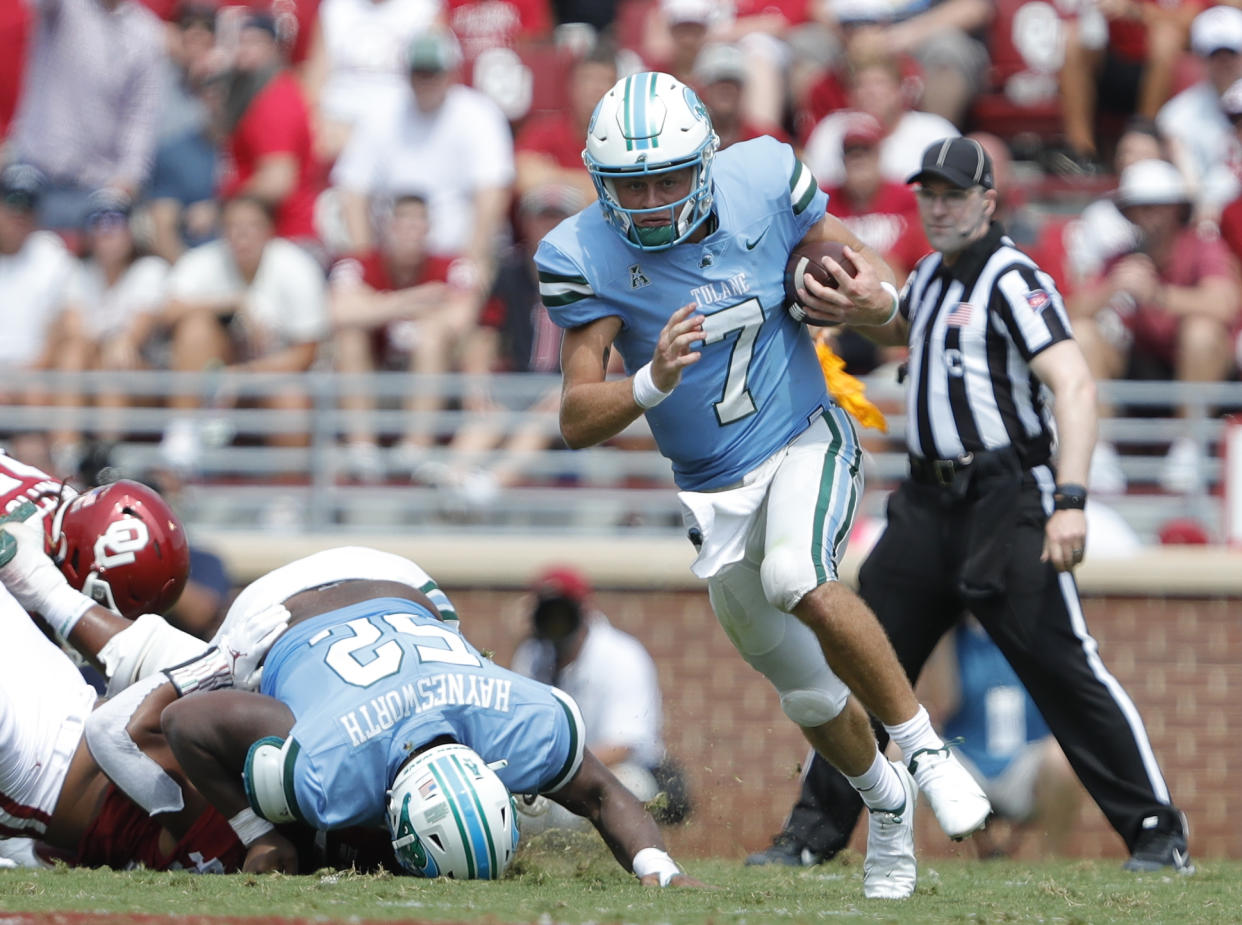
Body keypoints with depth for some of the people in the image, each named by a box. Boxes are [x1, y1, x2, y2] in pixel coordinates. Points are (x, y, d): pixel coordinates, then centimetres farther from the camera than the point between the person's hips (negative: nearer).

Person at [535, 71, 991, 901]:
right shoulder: (583, 258, -17)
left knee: (797, 578, -34)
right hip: (715, 488, 2)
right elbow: (577, 421, -21)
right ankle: (886, 801, 44)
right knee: (808, 693, 13)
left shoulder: (762, 183, -14)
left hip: (805, 442, -2)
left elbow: (852, 259, 2)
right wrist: (650, 384, -41)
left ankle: (927, 751, -20)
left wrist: (878, 295, -22)